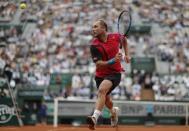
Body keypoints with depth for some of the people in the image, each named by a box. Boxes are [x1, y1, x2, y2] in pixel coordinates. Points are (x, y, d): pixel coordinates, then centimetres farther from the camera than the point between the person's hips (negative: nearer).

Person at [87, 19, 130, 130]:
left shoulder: (115, 37, -7)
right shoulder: (94, 45, -13)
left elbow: (124, 39, 20)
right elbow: (98, 64, -20)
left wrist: (126, 54, 12)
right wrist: (113, 60, -33)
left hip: (115, 73, -3)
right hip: (101, 74, 3)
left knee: (102, 90, -31)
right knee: (106, 100, 20)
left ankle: (95, 117, -44)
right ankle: (114, 111, 57)